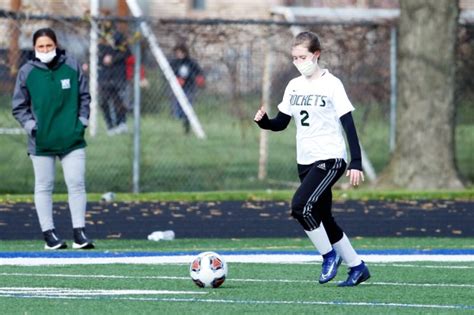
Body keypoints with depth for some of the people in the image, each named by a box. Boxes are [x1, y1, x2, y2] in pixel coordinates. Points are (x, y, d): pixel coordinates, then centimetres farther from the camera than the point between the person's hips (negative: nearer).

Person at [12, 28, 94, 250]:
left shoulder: (72, 66, 1)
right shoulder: (27, 72, -2)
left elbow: (84, 96, 11)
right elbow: (19, 106, 5)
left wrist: (82, 121, 1)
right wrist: (31, 126, -7)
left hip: (72, 139, 1)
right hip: (41, 141, -1)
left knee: (76, 184, -3)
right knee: (44, 187, 4)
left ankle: (79, 232, 1)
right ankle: (49, 233, 9)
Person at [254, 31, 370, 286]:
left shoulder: (331, 84, -8)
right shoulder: (294, 86, 10)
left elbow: (348, 124, -10)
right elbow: (281, 123, 14)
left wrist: (356, 163, -16)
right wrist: (263, 121, -9)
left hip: (330, 159, -7)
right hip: (306, 161, 7)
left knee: (300, 206, -22)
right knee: (323, 218, 8)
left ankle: (329, 255, -5)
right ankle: (357, 267, 20)